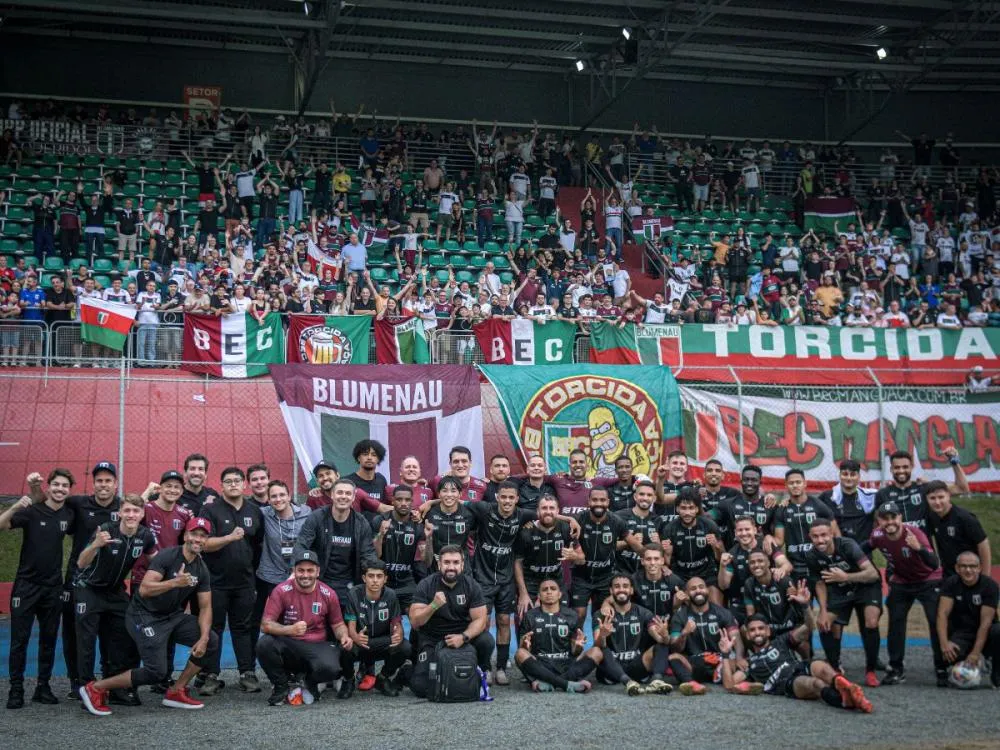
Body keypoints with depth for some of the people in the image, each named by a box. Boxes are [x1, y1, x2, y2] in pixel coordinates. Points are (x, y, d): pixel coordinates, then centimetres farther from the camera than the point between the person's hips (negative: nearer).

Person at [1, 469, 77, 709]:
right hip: (26, 585, -4)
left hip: (53, 588, 4)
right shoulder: (31, 511, -8)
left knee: (49, 640, 9)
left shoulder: (70, 515, 4)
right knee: (19, 640, -2)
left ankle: (43, 688, 17)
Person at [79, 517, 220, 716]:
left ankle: (176, 692, 8)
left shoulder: (201, 569, 3)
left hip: (173, 616, 8)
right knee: (156, 672, -17)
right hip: (146, 616, -8)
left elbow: (205, 607, 4)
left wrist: (203, 638, -9)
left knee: (211, 642, -3)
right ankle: (95, 688, -3)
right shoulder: (167, 557, -19)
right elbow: (144, 589, -31)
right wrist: (175, 582, -42)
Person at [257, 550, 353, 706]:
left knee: (330, 669, -32)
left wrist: (344, 636, -13)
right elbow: (265, 624, -15)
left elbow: (338, 624, 11)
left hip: (316, 646, 0)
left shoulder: (328, 594, -2)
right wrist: (290, 630, -33)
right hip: (287, 645, 0)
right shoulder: (282, 591, -9)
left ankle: (310, 683, 9)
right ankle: (281, 686, -3)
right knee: (264, 644, -32)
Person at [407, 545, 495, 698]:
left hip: (462, 635, 1)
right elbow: (415, 622, -15)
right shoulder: (426, 585, -10)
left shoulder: (472, 586, -6)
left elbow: (480, 619, -10)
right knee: (420, 687, -18)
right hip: (432, 639, -1)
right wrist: (434, 605, -32)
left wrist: (463, 637, -29)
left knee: (486, 641, -29)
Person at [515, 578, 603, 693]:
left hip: (566, 666, 2)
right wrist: (524, 644, -19)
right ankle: (567, 684, -35)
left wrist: (578, 646, -13)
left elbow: (575, 653, 11)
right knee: (520, 654, -30)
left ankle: (548, 683, -33)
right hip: (540, 666, -2)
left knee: (596, 652, -20)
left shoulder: (571, 616, 12)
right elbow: (522, 649, 5)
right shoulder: (530, 616, 9)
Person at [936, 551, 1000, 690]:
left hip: (984, 633, -1)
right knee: (950, 653, -34)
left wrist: (976, 653, -25)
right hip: (961, 633, 1)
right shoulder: (950, 584, -6)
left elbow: (985, 621, -18)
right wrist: (944, 643, -31)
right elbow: (942, 614, -15)